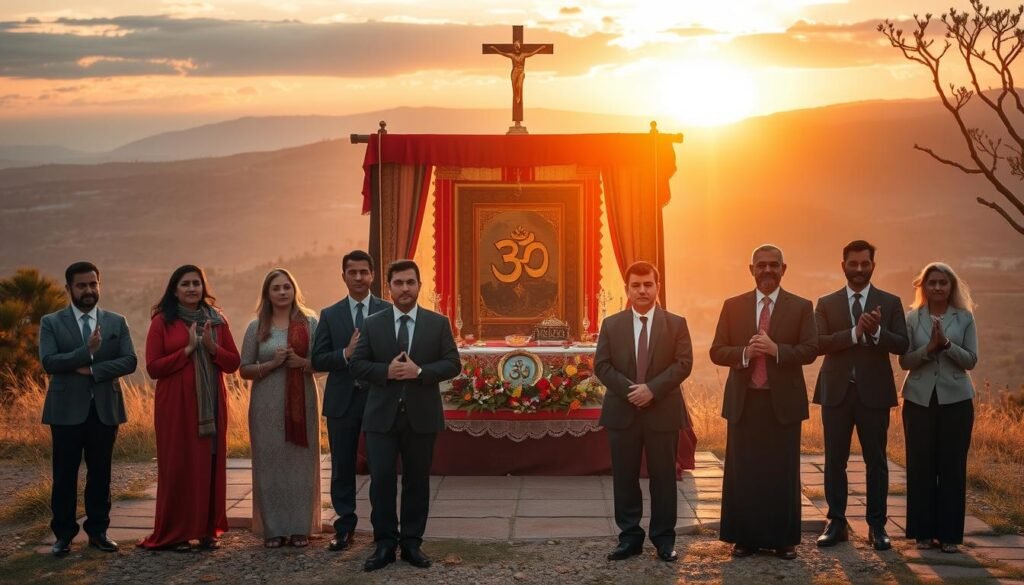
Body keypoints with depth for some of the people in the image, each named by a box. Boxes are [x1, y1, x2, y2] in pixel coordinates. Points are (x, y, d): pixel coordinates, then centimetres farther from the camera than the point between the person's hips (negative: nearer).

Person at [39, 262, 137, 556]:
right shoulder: (51, 322, 2)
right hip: (67, 409, -2)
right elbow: (48, 361, -11)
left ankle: (98, 531, 14)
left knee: (100, 473, 7)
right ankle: (64, 534, 8)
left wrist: (92, 369, -13)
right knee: (65, 475, 1)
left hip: (105, 408, 2)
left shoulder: (116, 322, 8)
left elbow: (129, 361, -2)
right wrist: (87, 351, -20)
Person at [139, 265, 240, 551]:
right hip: (176, 404, -3)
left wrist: (211, 347, -10)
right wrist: (188, 349, -12)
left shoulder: (217, 320, 11)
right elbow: (153, 368, -4)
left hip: (211, 404, 3)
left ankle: (208, 530, 11)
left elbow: (233, 363, 8)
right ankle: (175, 533, 5)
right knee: (177, 466, -3)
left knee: (210, 464, 2)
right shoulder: (162, 322, 1)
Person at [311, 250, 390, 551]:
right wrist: (346, 354, -16)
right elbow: (317, 360, 1)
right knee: (342, 468, 8)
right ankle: (345, 527, 20)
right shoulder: (330, 315, 6)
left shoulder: (389, 311, 1)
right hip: (343, 401, 2)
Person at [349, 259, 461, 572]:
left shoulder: (438, 323, 4)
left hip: (421, 415, 0)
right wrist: (386, 371, -16)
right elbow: (357, 365, 2)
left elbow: (452, 364, -1)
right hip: (382, 415, 0)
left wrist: (420, 371, -17)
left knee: (417, 481, 6)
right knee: (381, 479, -4)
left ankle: (412, 543, 15)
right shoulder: (372, 324, 5)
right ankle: (385, 543, 5)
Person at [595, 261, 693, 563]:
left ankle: (664, 539, 13)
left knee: (663, 477, 4)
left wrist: (652, 388, -17)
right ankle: (630, 537, 14)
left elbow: (683, 363, -6)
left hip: (663, 412, -1)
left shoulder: (676, 323, 3)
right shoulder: (611, 324, 6)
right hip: (622, 411, 1)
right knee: (624, 478, 5)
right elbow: (602, 365, 1)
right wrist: (628, 390, -14)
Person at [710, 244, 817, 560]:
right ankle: (745, 537, 13)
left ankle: (784, 539, 13)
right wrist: (745, 353, -15)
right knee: (743, 472, 4)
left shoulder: (801, 307, 4)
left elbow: (810, 350, -5)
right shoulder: (733, 306, 8)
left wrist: (776, 350, -21)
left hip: (783, 401, -1)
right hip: (743, 401, 1)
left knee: (783, 472, 4)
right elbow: (717, 351, 4)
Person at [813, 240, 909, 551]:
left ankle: (877, 526, 11)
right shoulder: (826, 303, 6)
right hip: (836, 392, 1)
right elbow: (818, 343, -8)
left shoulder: (890, 303, 5)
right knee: (835, 461, 5)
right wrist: (855, 332, -21)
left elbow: (902, 344, -4)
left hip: (874, 393, -1)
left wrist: (877, 331, -23)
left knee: (876, 461, 4)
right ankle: (836, 523, 13)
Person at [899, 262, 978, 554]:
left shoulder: (965, 317, 3)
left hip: (955, 400, 0)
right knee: (920, 466, 2)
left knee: (952, 466, 2)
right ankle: (923, 531, 11)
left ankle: (949, 533, 9)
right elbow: (904, 361, -1)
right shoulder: (912, 318, 4)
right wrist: (929, 347, -17)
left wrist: (946, 344, -17)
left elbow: (971, 360, -2)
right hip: (920, 399, 0)